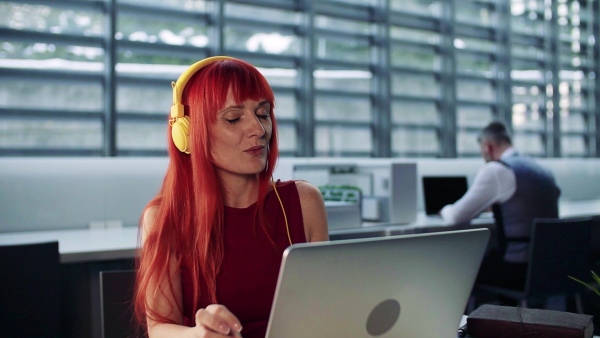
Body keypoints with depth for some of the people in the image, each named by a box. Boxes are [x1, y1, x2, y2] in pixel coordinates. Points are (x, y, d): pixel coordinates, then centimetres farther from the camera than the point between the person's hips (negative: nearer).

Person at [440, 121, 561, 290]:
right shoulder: (542, 170, 10)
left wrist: (446, 210, 15)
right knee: (481, 257, 28)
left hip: (517, 266, -8)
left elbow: (456, 217, -7)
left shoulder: (495, 170, -11)